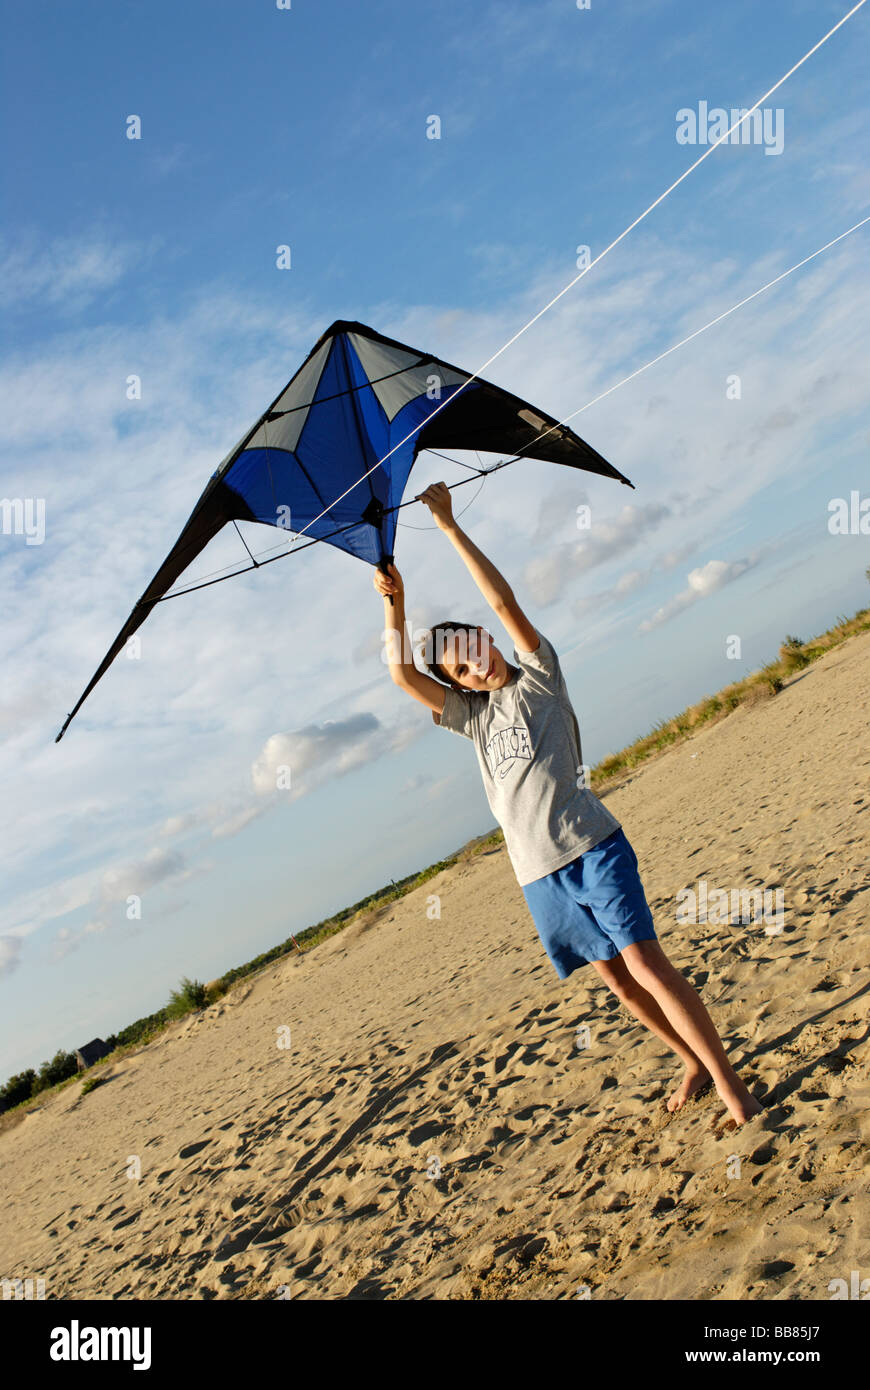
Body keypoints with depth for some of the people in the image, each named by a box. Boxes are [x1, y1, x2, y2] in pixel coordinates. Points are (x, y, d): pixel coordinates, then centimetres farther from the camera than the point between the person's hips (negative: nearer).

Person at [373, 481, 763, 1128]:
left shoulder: (538, 676, 2)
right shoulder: (472, 714, 13)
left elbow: (504, 601, -8)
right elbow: (403, 676, 3)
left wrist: (450, 526, -9)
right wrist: (395, 602, -6)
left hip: (592, 848, -5)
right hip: (538, 873, 5)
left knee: (647, 964, -11)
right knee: (616, 976, 11)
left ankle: (729, 1080, 1)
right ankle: (694, 1064, 29)